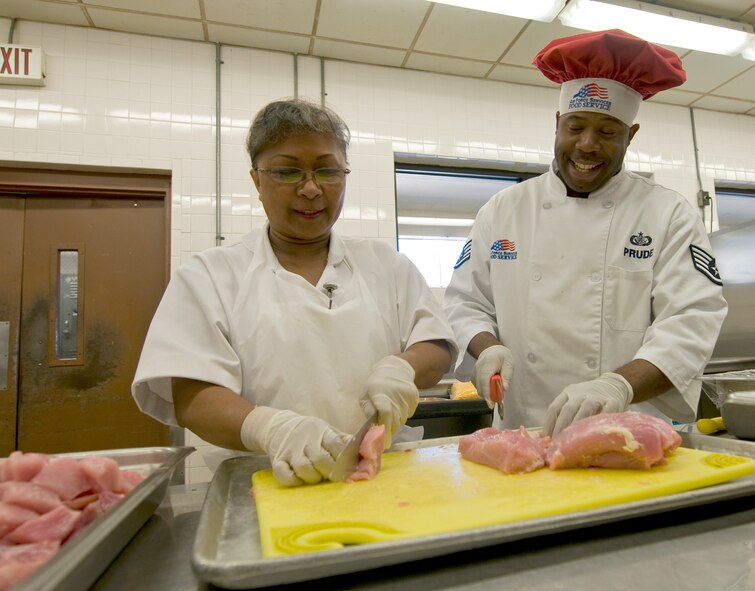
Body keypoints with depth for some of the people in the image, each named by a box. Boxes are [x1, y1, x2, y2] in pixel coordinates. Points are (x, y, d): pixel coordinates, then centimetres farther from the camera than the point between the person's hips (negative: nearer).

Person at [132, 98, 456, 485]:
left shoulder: (385, 264, 12)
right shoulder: (211, 275, 4)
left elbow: (439, 348, 10)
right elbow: (190, 396, -5)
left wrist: (401, 367, -12)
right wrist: (269, 427, -24)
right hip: (267, 486, -3)